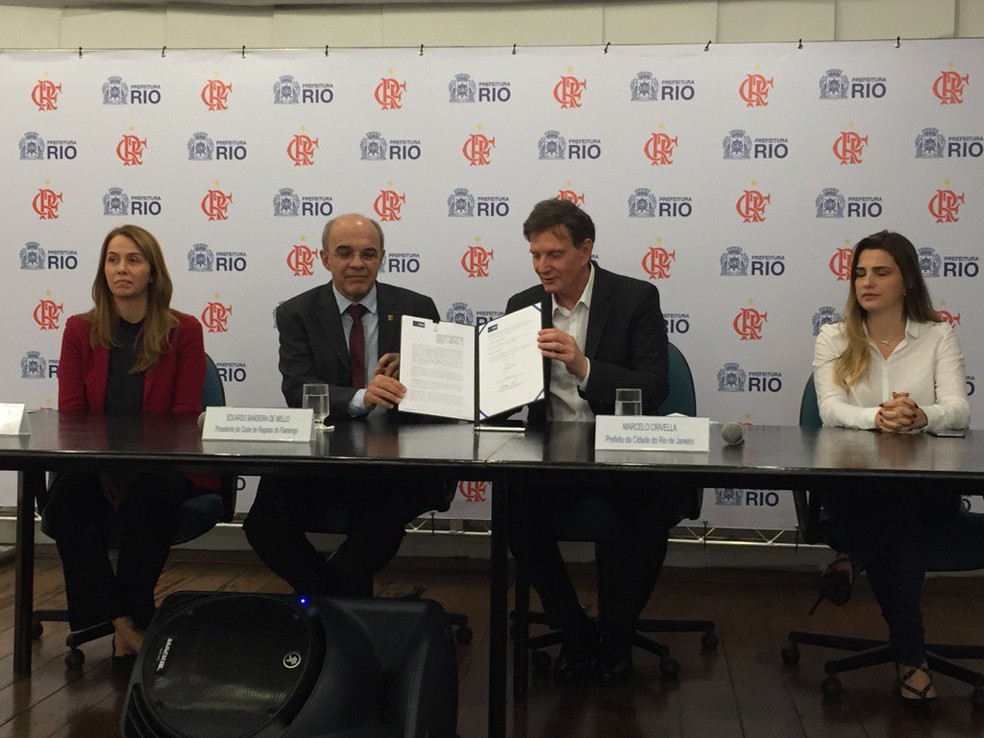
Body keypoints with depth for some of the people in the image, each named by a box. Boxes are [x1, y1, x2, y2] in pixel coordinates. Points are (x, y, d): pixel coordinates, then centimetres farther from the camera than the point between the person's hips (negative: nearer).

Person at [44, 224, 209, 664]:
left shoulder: (183, 332, 3)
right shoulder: (80, 331, 10)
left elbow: (184, 417, -2)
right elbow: (70, 413, 5)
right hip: (94, 463, 2)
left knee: (150, 495, -36)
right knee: (66, 497, -30)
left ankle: (128, 619, -18)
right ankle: (124, 622, -20)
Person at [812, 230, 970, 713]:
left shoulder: (938, 337, 8)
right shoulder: (833, 339, 8)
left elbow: (959, 411, -7)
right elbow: (830, 410, -8)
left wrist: (921, 417, -33)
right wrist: (878, 418, -31)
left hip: (927, 486, 0)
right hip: (854, 483, 0)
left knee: (902, 504, -37)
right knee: (897, 510, -33)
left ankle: (851, 561, -21)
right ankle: (911, 656, -30)